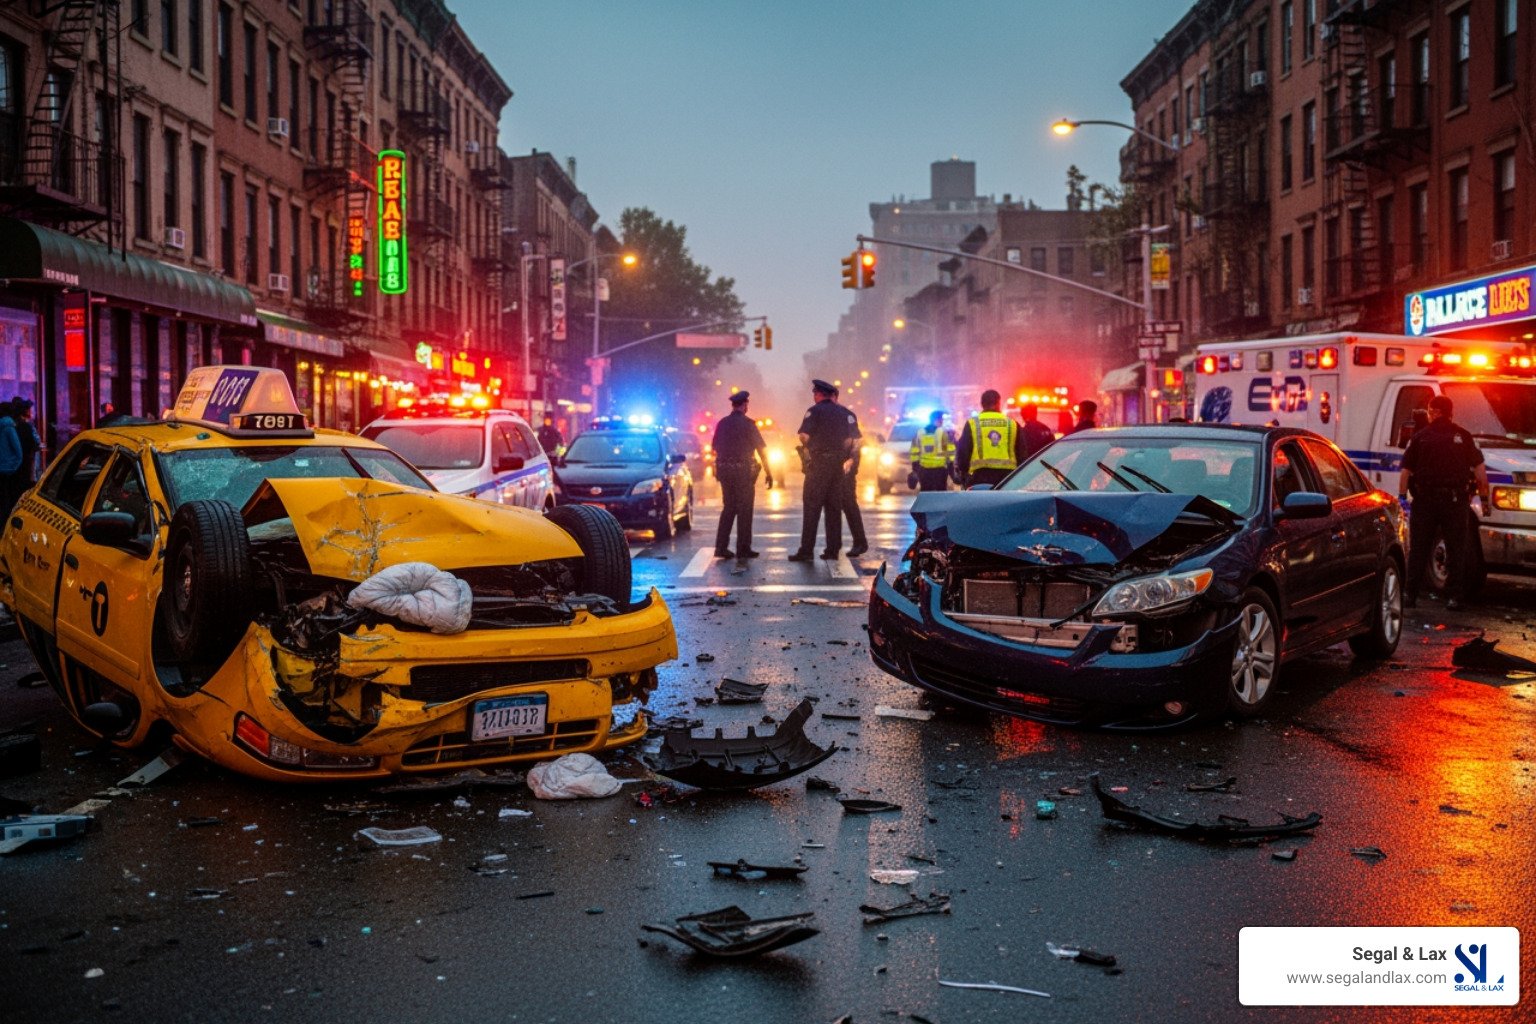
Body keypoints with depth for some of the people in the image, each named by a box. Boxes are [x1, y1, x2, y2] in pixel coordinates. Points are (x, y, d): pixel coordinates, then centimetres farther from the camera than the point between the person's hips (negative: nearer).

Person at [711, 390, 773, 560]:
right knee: (744, 510, 2)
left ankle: (721, 547, 9)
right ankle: (743, 549, 2)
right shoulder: (747, 423, -9)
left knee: (728, 508, 14)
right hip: (743, 471, -5)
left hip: (725, 470, 5)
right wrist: (769, 472, -5)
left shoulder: (722, 424, 6)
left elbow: (715, 448, 11)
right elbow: (762, 449, -10)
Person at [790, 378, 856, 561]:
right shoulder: (843, 412, 10)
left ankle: (806, 550, -9)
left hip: (818, 462, -6)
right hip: (838, 464, 6)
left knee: (812, 507, -6)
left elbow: (804, 436, -14)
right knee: (834, 507, 9)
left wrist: (808, 447, 5)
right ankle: (833, 549, 9)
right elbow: (849, 440, 8)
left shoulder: (814, 411, -7)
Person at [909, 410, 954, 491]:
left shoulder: (919, 433, 7)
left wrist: (914, 467, 11)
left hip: (924, 468, 3)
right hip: (940, 467, -3)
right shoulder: (943, 432, -4)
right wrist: (951, 463, 0)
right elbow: (950, 450, -6)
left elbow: (915, 453, 7)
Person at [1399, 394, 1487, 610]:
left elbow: (1406, 470, 0)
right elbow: (1479, 469, 1)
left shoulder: (1419, 437, 1)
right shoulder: (1463, 436, 1)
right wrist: (1484, 496, 11)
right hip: (1455, 500, -1)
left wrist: (1401, 496, 6)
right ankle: (1454, 597, 2)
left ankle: (1410, 594, 7)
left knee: (1418, 550, 8)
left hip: (1424, 501, 1)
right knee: (1456, 550, 5)